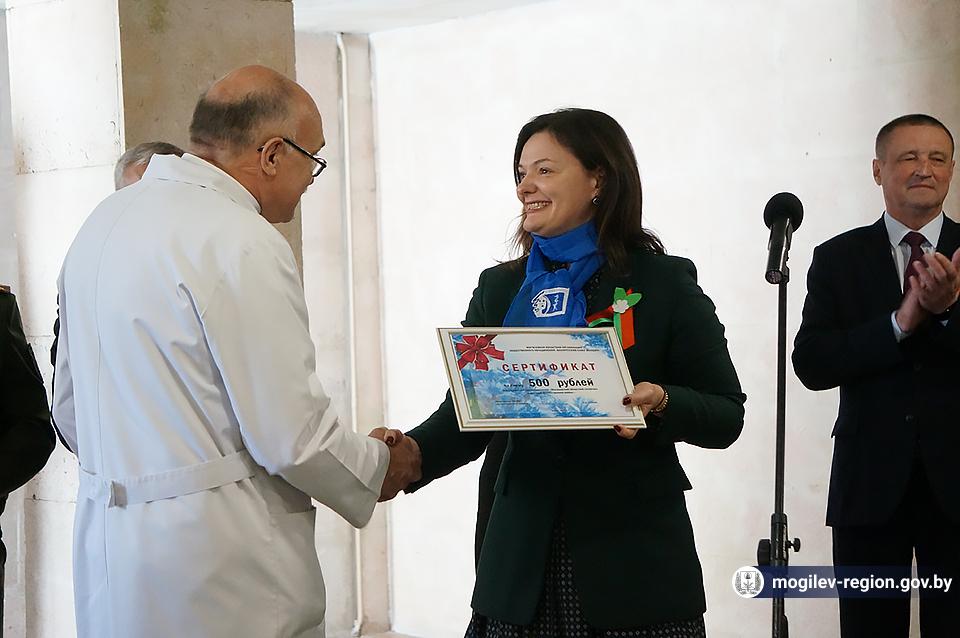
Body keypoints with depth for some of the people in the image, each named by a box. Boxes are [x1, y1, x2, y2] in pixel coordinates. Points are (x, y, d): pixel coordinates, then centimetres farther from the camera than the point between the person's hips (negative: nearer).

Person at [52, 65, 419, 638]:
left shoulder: (103, 221, 10)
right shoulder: (240, 242, -18)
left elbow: (71, 406, 16)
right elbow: (292, 436, -18)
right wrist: (382, 469, 1)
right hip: (221, 572, -9)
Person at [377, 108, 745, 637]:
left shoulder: (666, 282, -2)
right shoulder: (499, 288, 9)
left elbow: (726, 414, -1)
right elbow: (463, 415, 4)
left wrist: (662, 404, -22)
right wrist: (411, 455, -16)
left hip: (635, 560, -3)